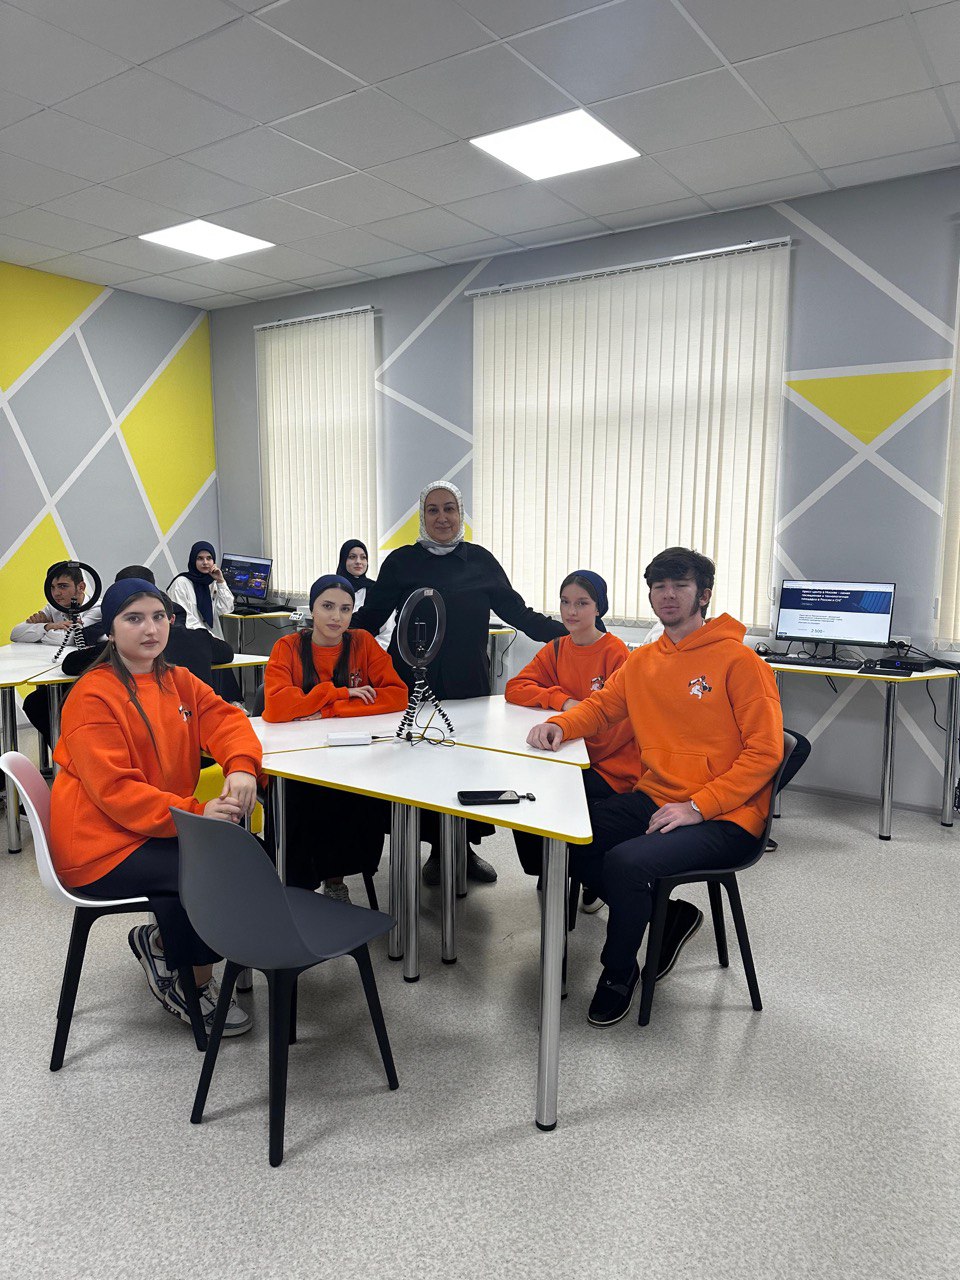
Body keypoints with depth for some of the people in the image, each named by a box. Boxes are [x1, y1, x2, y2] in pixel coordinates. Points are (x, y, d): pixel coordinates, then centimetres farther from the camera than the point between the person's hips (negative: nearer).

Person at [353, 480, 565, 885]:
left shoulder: (480, 560, 7)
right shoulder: (401, 562, 5)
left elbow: (516, 612, 9)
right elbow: (370, 617, 5)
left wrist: (572, 631, 2)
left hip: (469, 684, 1)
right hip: (415, 686, -1)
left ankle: (466, 847, 20)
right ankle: (437, 850, 20)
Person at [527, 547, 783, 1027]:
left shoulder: (738, 660, -9)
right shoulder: (642, 660, 11)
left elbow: (765, 751, -12)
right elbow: (601, 705, 20)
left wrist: (697, 806, -19)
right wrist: (559, 725, -4)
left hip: (724, 818, -7)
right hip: (654, 799, 7)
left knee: (626, 861, -28)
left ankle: (618, 972, 4)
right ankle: (668, 915, 11)